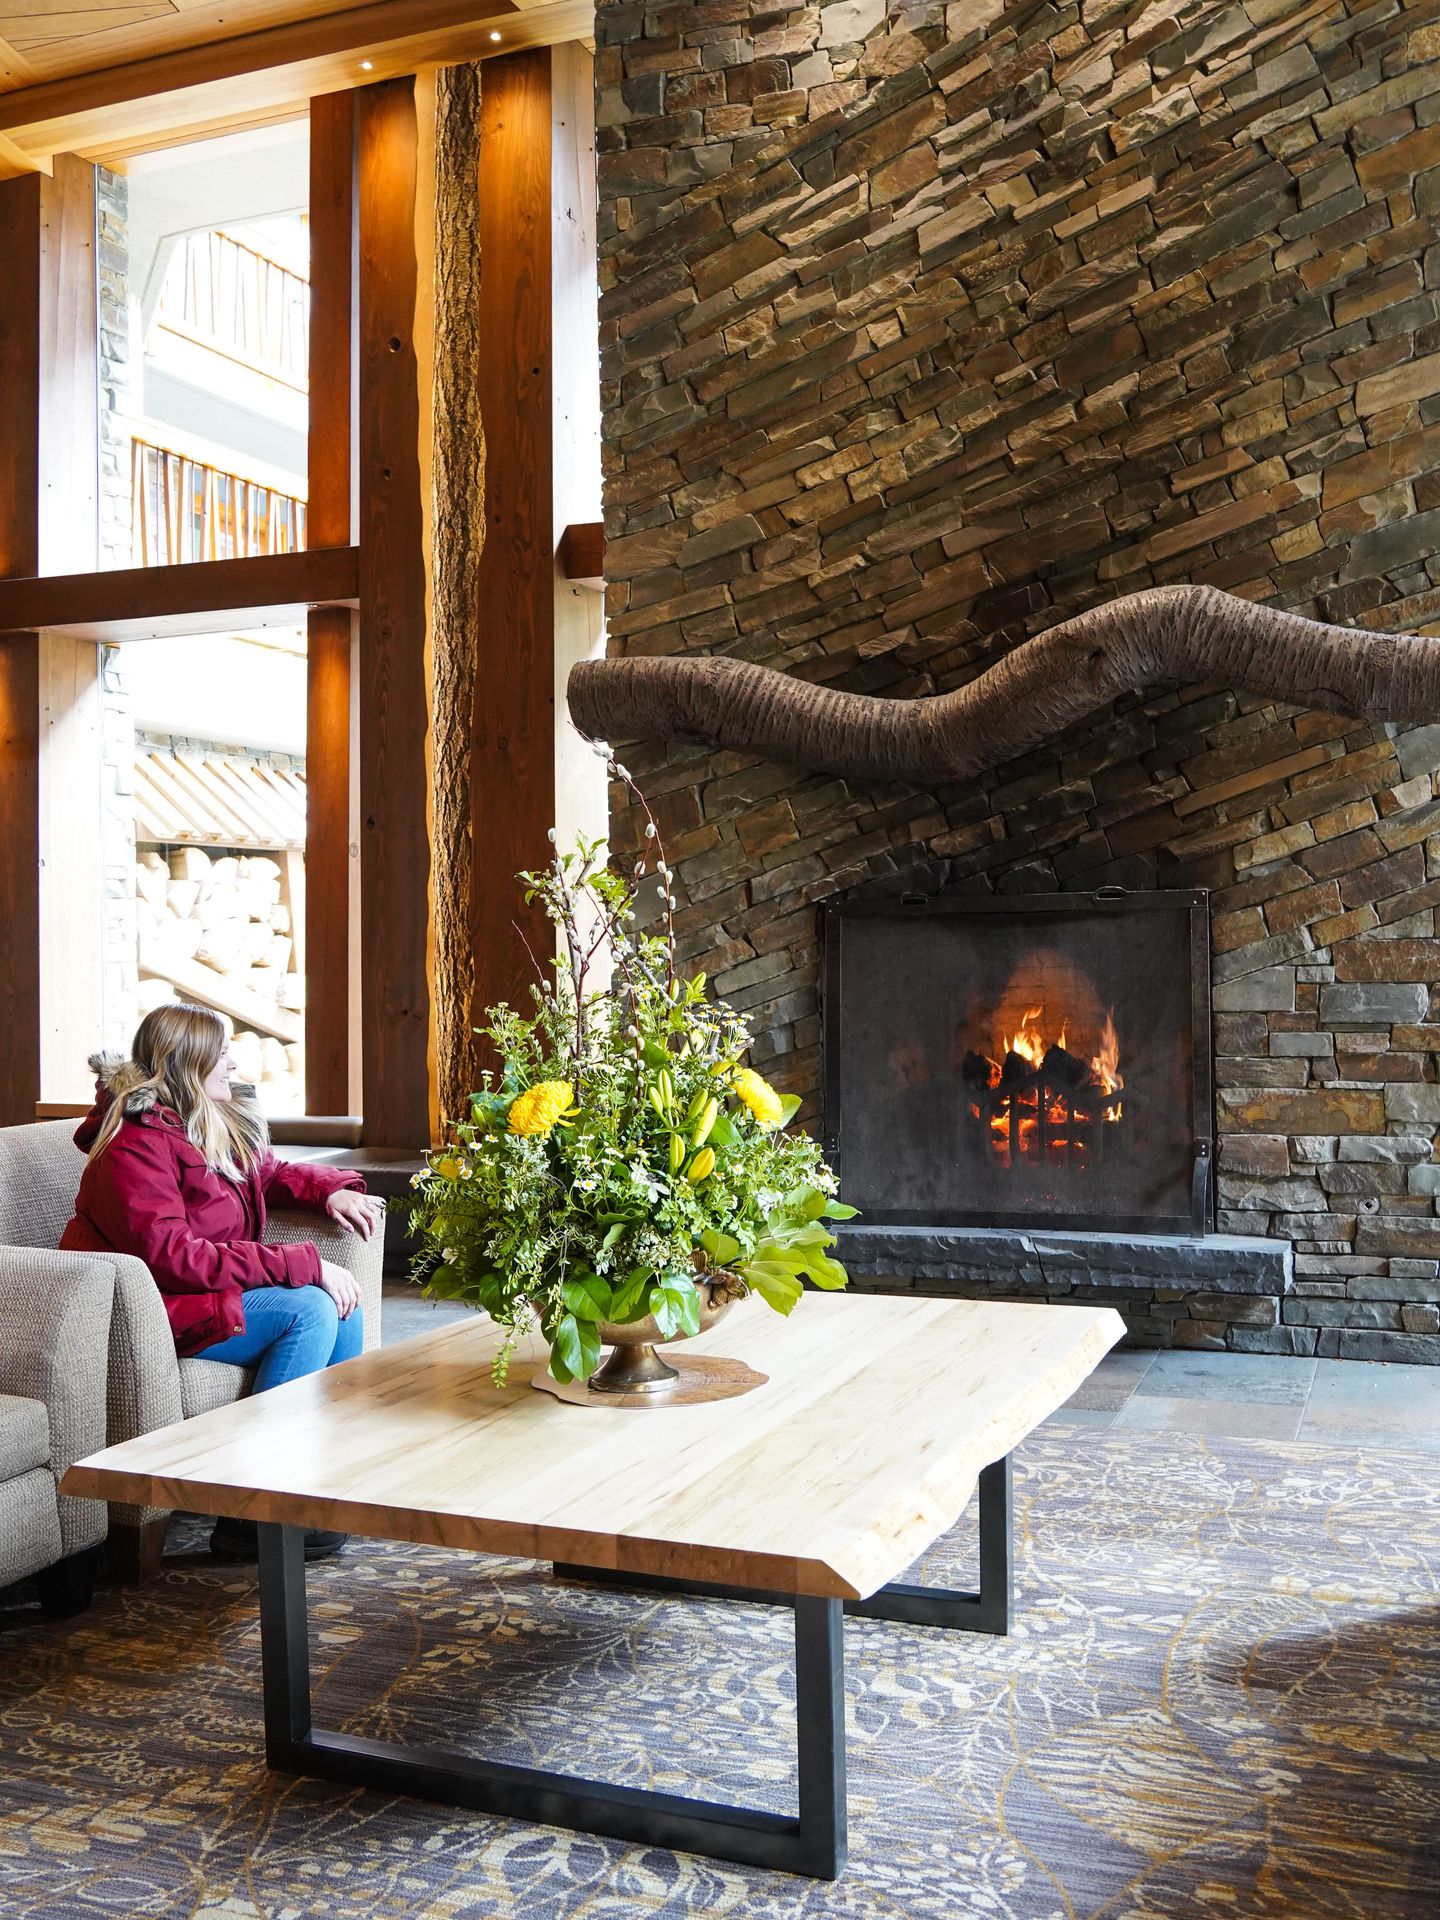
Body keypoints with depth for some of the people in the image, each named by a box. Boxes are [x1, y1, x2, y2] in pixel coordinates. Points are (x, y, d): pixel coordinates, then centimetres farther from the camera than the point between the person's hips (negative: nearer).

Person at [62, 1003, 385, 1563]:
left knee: (340, 1302, -8)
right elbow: (173, 1257, -28)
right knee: (308, 1309, -23)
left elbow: (271, 1173, 27)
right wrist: (303, 1264, -29)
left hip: (217, 1286, 9)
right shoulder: (136, 1144, -20)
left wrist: (331, 1189, 3)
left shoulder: (222, 1124, 9)